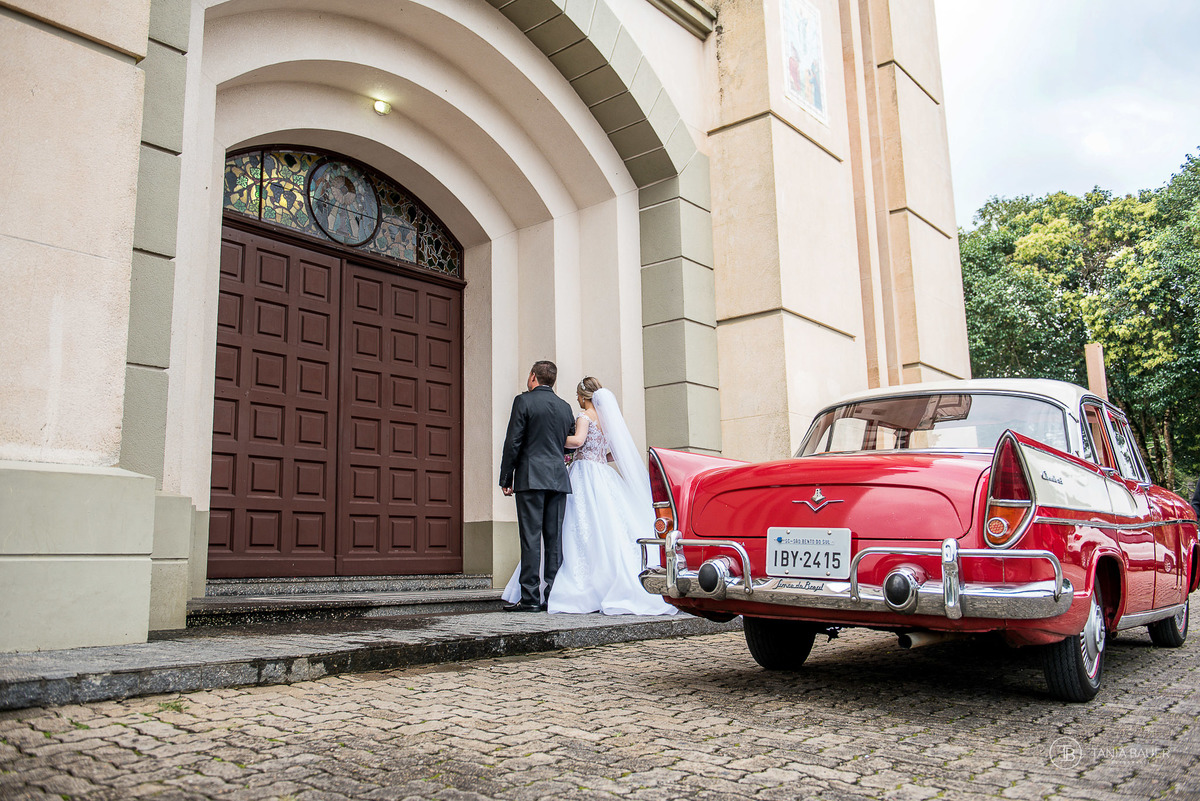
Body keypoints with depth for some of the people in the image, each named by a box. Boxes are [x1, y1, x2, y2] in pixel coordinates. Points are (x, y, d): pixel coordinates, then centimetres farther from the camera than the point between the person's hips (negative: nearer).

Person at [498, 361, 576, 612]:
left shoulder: (524, 401, -2)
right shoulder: (565, 406, 13)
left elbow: (513, 442, -5)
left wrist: (506, 479, -1)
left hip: (531, 478, -5)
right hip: (559, 478, 5)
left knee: (531, 537, -5)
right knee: (555, 537, 5)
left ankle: (530, 597, -6)